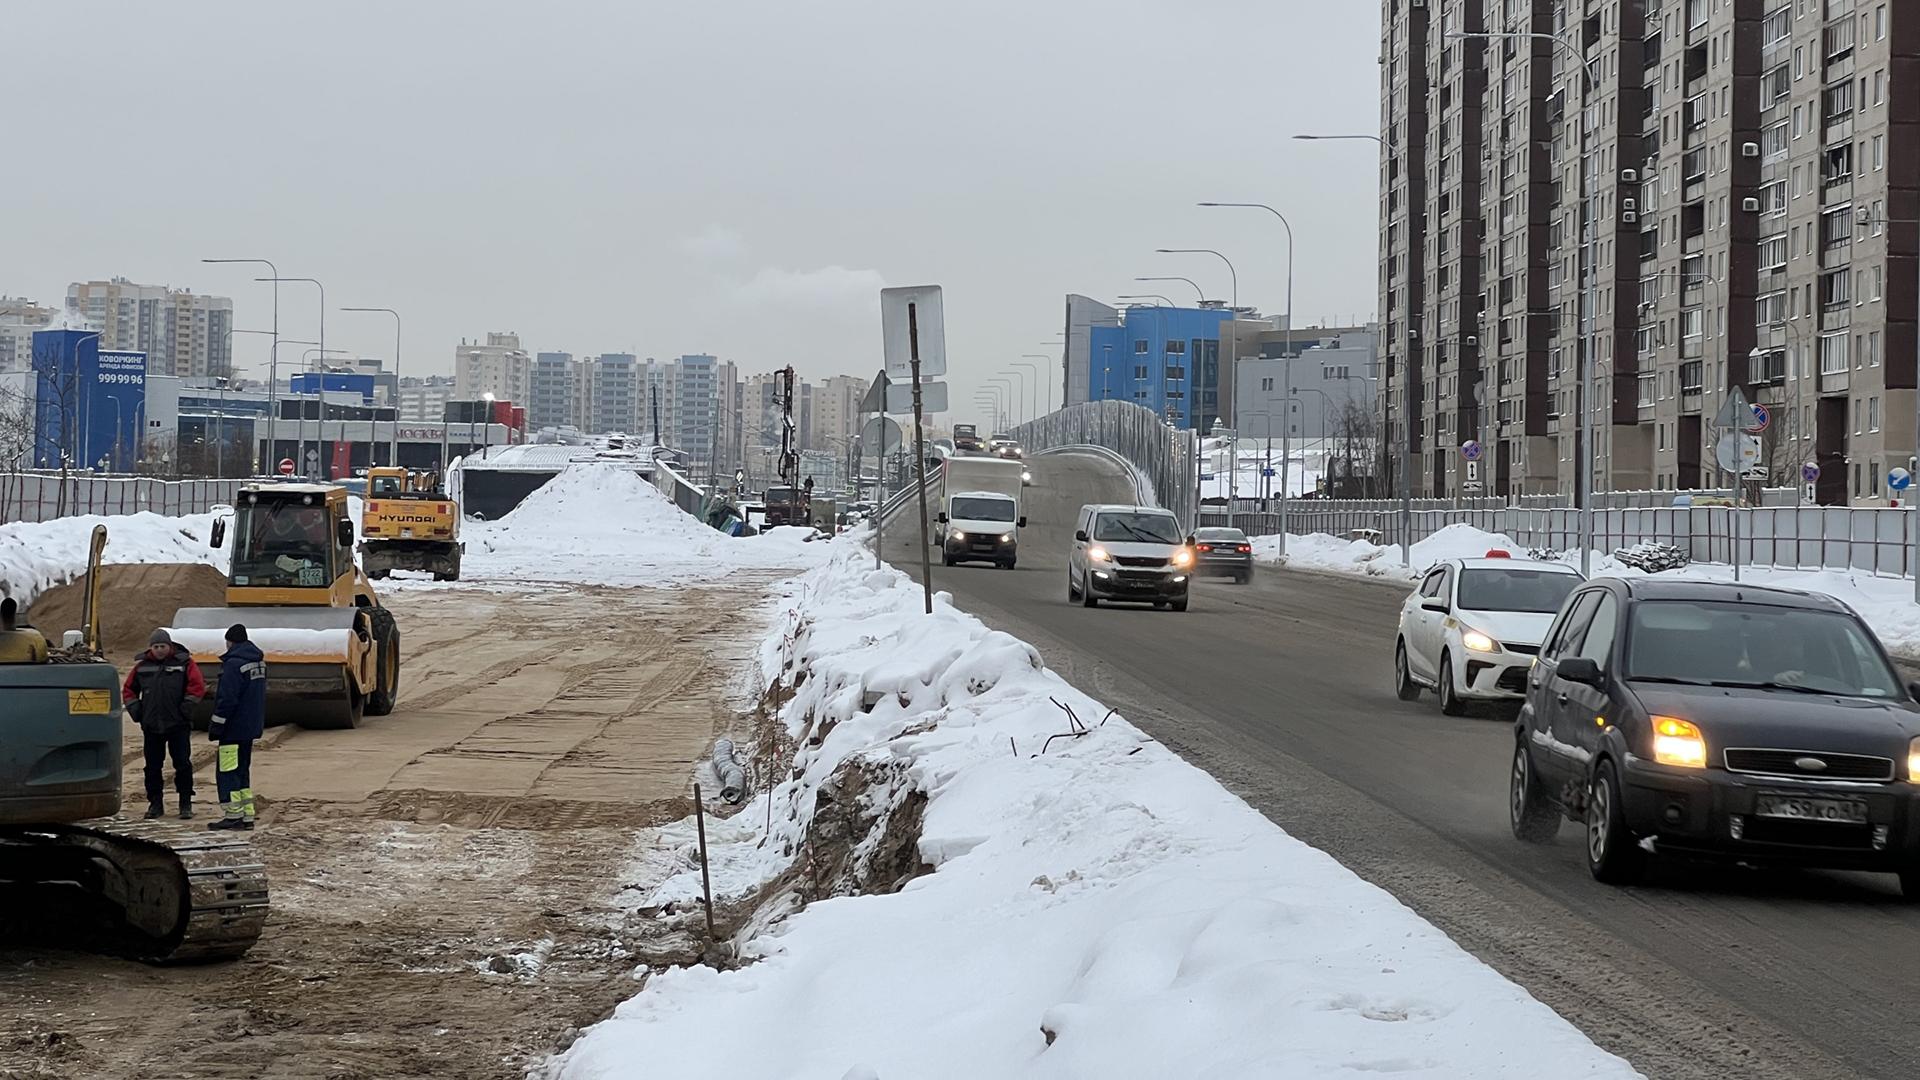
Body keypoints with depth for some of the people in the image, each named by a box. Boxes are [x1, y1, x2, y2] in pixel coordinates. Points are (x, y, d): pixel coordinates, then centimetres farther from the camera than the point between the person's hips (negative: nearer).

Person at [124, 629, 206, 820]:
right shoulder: (142, 666, 8)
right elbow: (128, 690, 16)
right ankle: (155, 804, 15)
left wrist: (185, 710, -11)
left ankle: (186, 804, 4)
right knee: (153, 766, 7)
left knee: (183, 764, -2)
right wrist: (136, 712, 5)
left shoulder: (184, 663, -2)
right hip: (151, 726, 3)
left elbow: (198, 687, -7)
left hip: (178, 725, -3)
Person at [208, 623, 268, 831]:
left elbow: (227, 699, -20)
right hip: (251, 727, 9)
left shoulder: (233, 664, -17)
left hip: (234, 728, -9)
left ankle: (234, 815, -6)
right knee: (242, 769, 14)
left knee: (227, 770, -4)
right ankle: (247, 816, 14)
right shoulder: (259, 661, 12)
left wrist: (216, 726, -14)